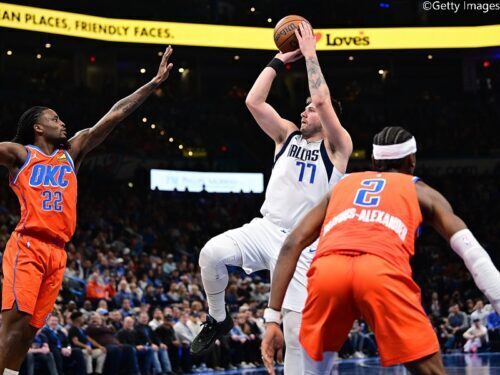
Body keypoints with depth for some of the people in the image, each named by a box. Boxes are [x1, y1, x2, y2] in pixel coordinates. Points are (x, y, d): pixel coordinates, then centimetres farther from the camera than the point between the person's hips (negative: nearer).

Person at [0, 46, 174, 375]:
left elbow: (114, 115, 17)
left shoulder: (73, 150, 19)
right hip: (27, 245, -5)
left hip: (57, 251, 5)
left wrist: (155, 83, 15)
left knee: (30, 327, 4)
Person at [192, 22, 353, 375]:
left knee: (296, 328, -8)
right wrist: (280, 60, 3)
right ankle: (219, 319, 0)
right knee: (211, 253, -24)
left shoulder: (338, 147, 0)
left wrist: (310, 54, -10)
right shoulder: (288, 135, 14)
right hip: (266, 228, 4)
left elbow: (323, 100, -16)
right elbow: (253, 102, 2)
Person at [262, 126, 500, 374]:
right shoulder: (420, 191, 32)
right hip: (383, 272, -2)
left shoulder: (342, 186, 37)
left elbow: (292, 245, 24)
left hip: (327, 269, 3)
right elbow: (473, 253, 20)